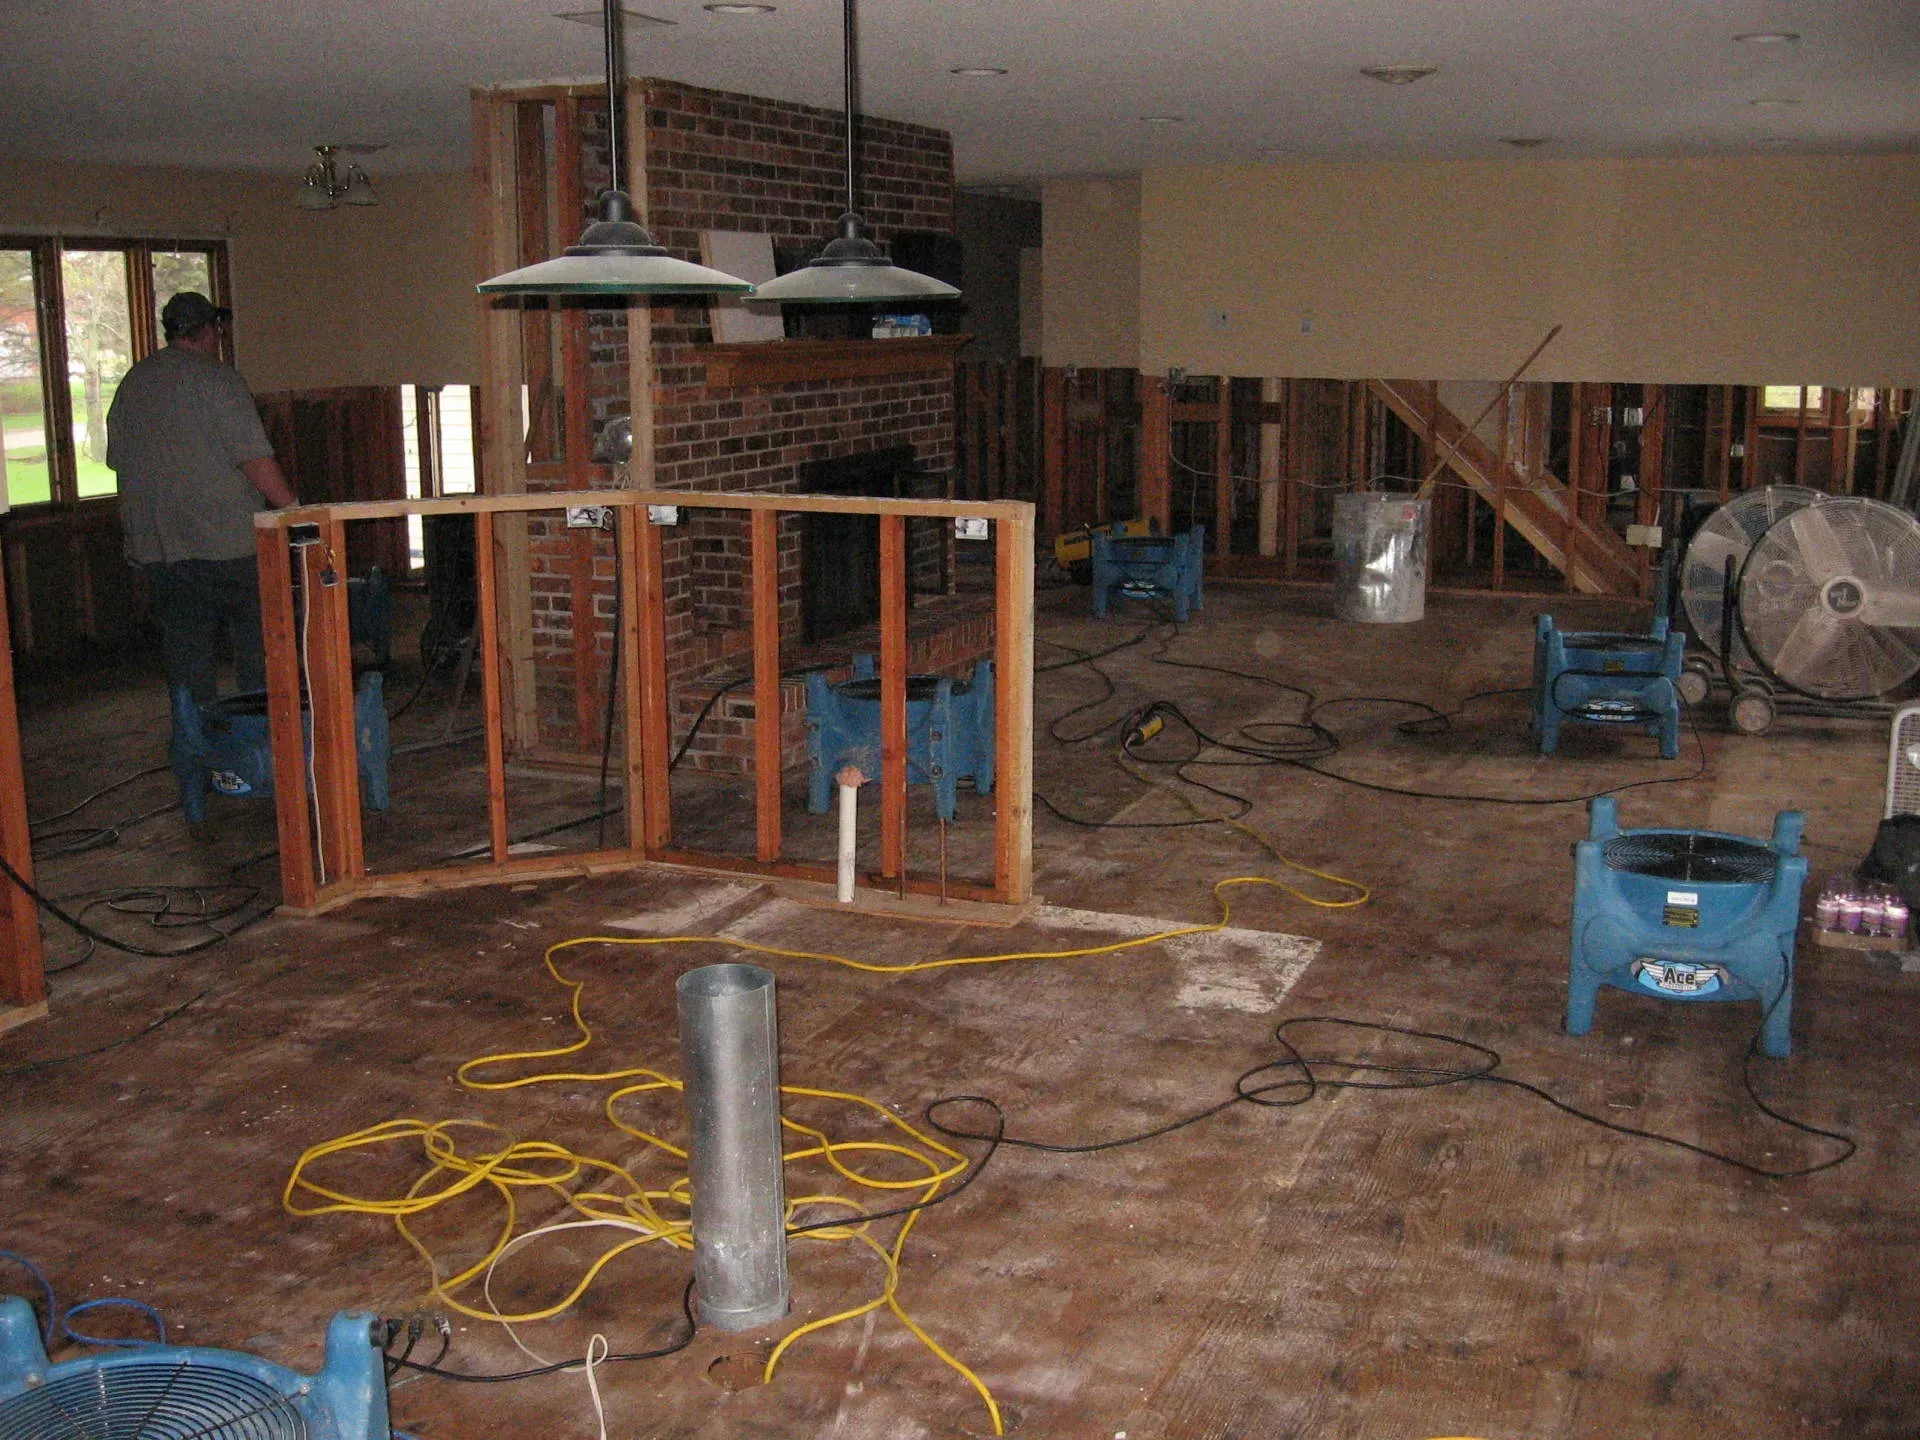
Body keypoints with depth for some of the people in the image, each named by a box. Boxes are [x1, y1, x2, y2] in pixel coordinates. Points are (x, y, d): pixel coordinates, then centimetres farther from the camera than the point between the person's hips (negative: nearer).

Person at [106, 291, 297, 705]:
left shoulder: (131, 384, 13)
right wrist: (294, 510, -9)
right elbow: (254, 458, -14)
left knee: (184, 641, 8)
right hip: (226, 537, -6)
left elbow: (119, 461, 17)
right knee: (256, 639, 3)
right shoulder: (216, 379, -8)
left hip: (154, 543, 6)